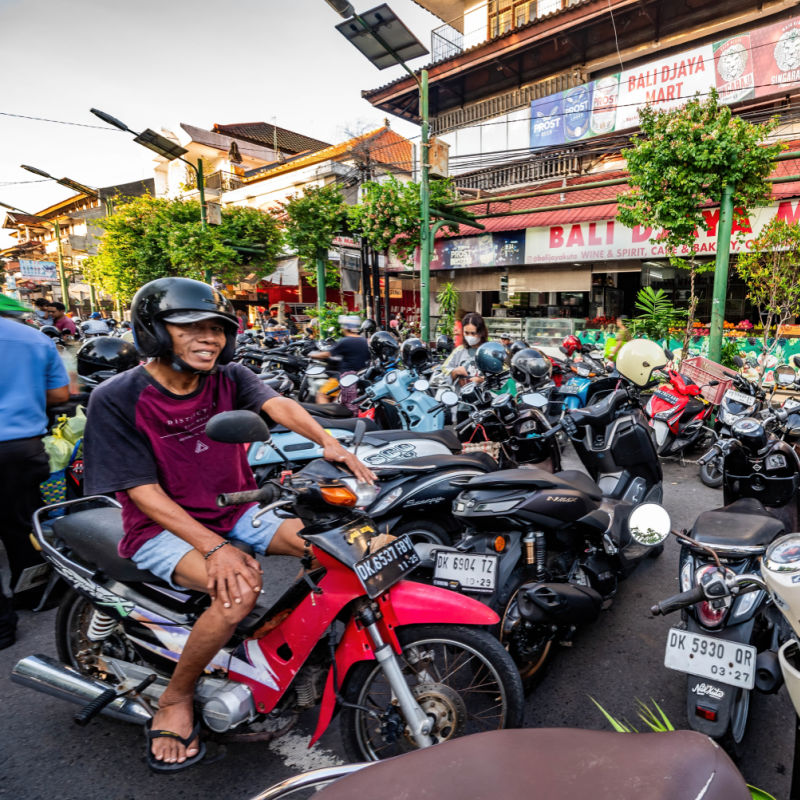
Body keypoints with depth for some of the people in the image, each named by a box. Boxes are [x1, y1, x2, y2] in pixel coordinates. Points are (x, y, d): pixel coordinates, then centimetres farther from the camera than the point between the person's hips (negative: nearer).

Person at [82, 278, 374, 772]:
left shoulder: (229, 378, -1)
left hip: (238, 511, 5)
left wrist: (328, 442, -42)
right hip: (164, 527, -4)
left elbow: (277, 405, -20)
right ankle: (175, 701, -6)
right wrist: (214, 548, -28)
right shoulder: (117, 398, -13)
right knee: (240, 584, -33)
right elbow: (143, 492, -17)